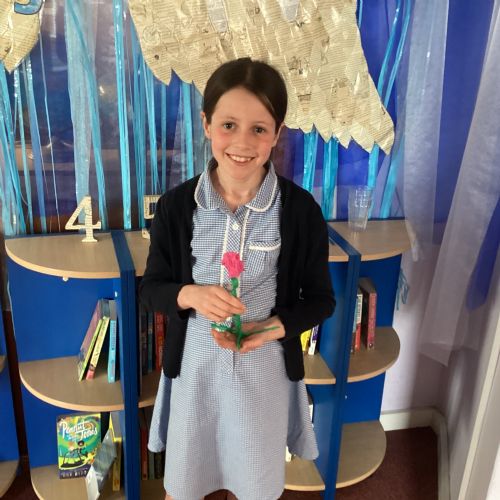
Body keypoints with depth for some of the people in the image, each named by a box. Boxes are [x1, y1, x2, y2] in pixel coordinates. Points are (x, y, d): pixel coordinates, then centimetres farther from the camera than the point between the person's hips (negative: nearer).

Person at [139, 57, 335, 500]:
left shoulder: (301, 210, -14)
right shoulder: (176, 206, -11)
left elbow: (320, 299, -4)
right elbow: (151, 288, -1)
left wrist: (273, 328, -21)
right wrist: (191, 294, -22)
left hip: (265, 367, 0)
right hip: (194, 364, 1)